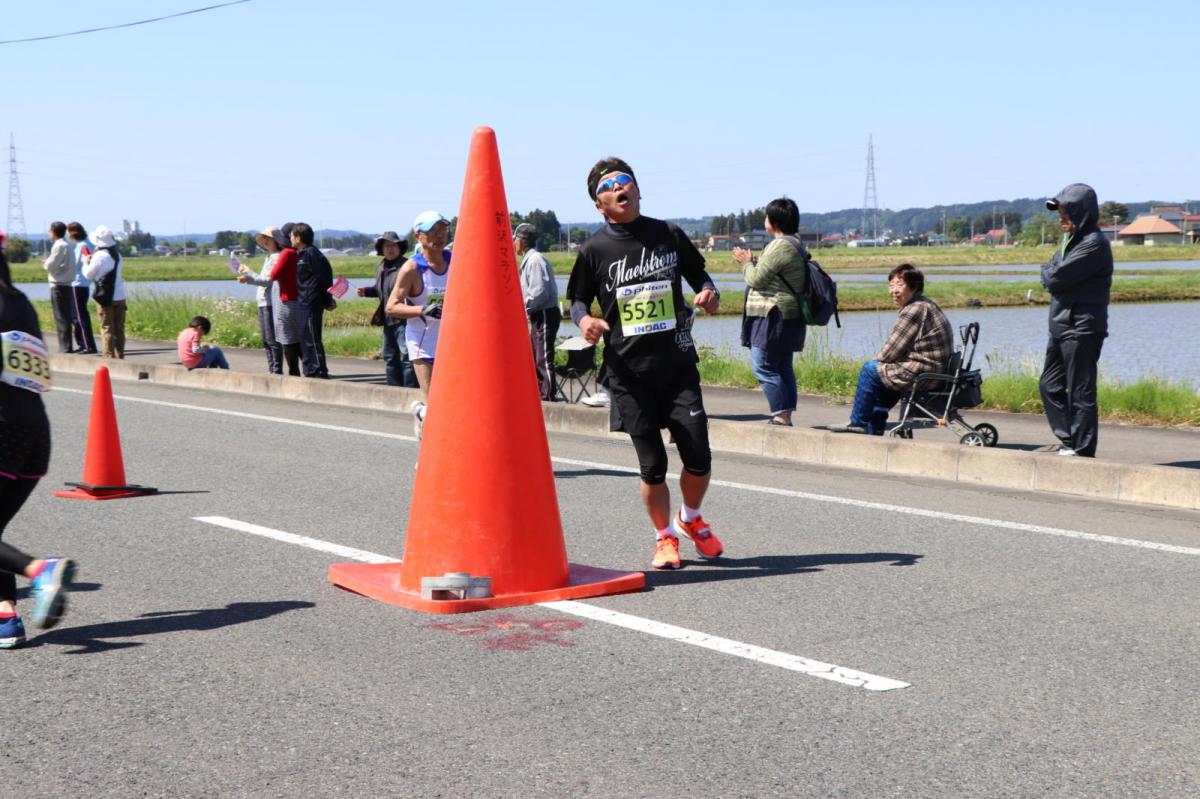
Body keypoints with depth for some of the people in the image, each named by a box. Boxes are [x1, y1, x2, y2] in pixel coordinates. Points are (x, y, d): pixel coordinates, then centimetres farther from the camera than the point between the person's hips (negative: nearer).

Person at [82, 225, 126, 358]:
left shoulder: (99, 256, -13)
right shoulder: (117, 254, 8)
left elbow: (89, 275, -5)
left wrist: (86, 263, 14)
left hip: (106, 297, -6)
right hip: (120, 296, 6)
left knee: (107, 328, -1)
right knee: (119, 328, 10)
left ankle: (109, 356, -4)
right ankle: (120, 356, 12)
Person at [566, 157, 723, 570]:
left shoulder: (668, 235, 6)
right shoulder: (595, 250, 1)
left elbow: (697, 272, 19)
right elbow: (577, 299, 10)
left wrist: (708, 291, -3)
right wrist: (584, 319, -12)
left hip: (678, 365, 1)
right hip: (628, 372, -1)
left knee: (699, 457, -3)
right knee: (652, 466, 1)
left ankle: (691, 519, 27)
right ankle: (665, 537, 23)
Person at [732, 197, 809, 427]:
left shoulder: (780, 246, -17)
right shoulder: (796, 245, 17)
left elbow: (757, 280, -15)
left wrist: (747, 263, 3)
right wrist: (753, 262, 16)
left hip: (774, 316, -11)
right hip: (789, 317, 11)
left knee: (763, 366, -8)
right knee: (783, 367, 12)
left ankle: (780, 415, -12)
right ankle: (786, 415, 13)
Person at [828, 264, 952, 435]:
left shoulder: (914, 310, -18)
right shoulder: (926, 305, 16)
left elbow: (891, 352, -14)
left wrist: (876, 360, 6)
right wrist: (879, 360, 11)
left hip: (923, 375, -11)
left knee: (869, 370, -1)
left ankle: (858, 423, 13)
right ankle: (874, 430, 33)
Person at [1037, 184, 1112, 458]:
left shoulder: (1094, 244, -16)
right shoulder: (1071, 239, 15)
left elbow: (1056, 278, -20)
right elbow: (1050, 278, 15)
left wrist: (1048, 271, 0)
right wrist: (1052, 273, -5)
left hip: (1082, 328, -10)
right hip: (1061, 325, 10)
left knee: (1080, 391, -4)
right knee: (1050, 385, 14)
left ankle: (1082, 449, 2)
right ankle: (1067, 439, 23)